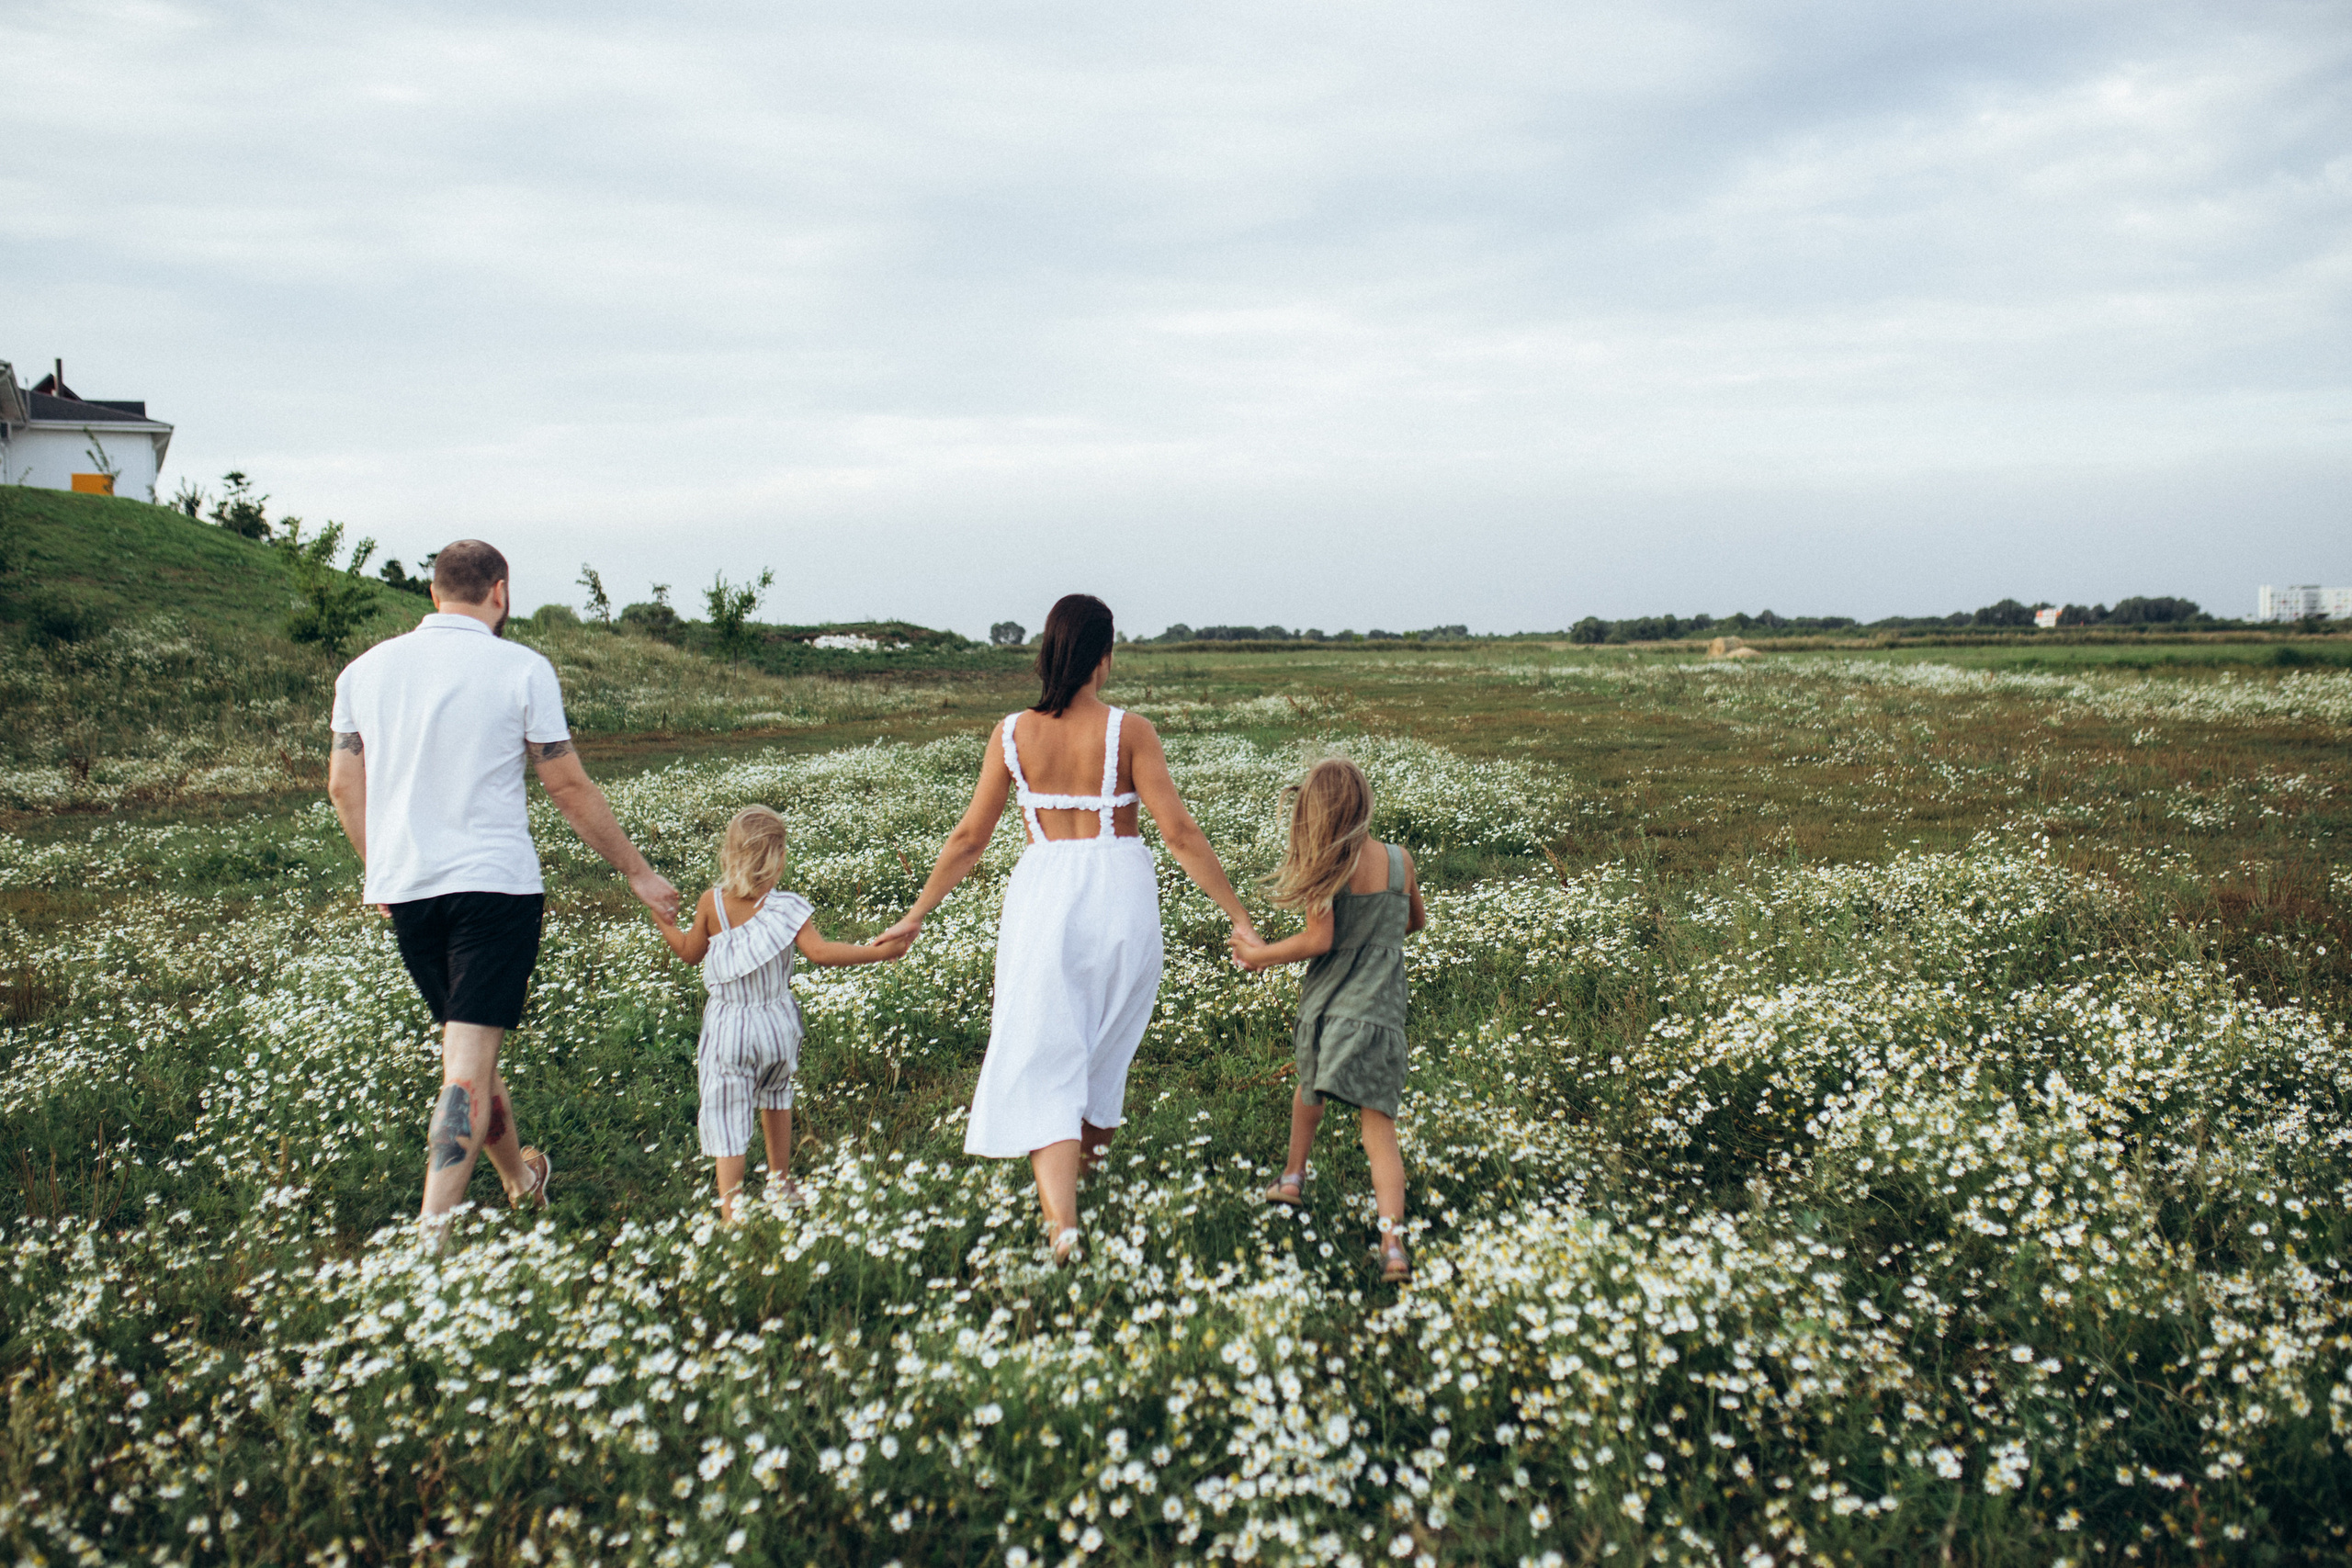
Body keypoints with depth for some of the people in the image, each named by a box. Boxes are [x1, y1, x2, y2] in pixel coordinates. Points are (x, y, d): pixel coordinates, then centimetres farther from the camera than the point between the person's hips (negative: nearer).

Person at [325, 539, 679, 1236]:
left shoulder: (366, 670, 7)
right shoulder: (522, 669, -7)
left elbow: (343, 786, 13)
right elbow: (570, 788, -4)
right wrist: (638, 872, 7)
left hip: (403, 890, 6)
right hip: (493, 884, -6)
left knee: (465, 1043, 21)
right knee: (471, 1059, -6)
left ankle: (521, 1179, 39)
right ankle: (432, 1232, -14)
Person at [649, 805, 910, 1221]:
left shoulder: (711, 902, -6)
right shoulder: (783, 907, -14)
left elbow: (691, 953, 8)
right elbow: (818, 952, -25)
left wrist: (664, 924, 27)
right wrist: (876, 952, -25)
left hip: (727, 1027, -1)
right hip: (777, 1023, 1)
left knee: (727, 1117, 1)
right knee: (775, 1097, 26)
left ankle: (730, 1212, -4)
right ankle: (781, 1183, 40)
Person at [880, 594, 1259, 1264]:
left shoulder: (1012, 734, -1)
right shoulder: (1129, 730, -7)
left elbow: (969, 839, 3)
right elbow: (1180, 833, -10)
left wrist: (917, 913, 15)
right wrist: (1238, 914, -3)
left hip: (1043, 895, 0)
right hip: (1119, 893, 0)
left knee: (1042, 1057, 2)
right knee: (1103, 1042, 22)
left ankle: (1062, 1221, -11)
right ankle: (1087, 1154, 42)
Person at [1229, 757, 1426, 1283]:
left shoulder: (1324, 866, -9)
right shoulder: (1399, 860, 3)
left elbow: (1319, 940, -15)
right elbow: (1416, 921, 19)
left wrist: (1261, 954, -2)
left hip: (1329, 1004, -2)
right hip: (1382, 1009, 2)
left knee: (1311, 1087, 27)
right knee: (1378, 1123, -4)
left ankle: (1293, 1177, 40)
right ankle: (1392, 1239, -18)